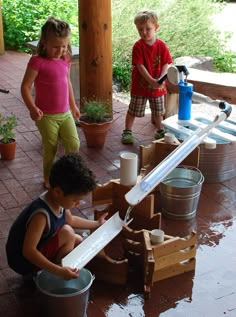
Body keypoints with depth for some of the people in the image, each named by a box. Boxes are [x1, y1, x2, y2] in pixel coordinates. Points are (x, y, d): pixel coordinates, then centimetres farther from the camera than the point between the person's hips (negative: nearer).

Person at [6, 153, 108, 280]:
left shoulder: (58, 200, -8)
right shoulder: (41, 214, -35)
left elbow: (70, 220, 14)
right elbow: (28, 251, -36)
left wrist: (96, 224, 18)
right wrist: (58, 271, -41)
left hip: (40, 247, 9)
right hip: (25, 260, -9)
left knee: (78, 241, 16)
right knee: (67, 233, -23)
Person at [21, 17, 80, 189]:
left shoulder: (65, 60, 3)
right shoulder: (37, 61, -16)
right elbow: (26, 86, -16)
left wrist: (73, 105, 23)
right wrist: (32, 108, -28)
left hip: (65, 113, 5)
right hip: (46, 116, -5)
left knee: (74, 144, -2)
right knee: (51, 148, 6)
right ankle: (49, 178, 28)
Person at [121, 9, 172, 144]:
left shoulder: (162, 45, -5)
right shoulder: (138, 46, -13)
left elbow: (165, 64, -5)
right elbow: (140, 66, -18)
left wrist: (161, 79, -21)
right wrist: (151, 81, -26)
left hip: (158, 86, 3)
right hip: (140, 85, -2)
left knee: (158, 111, 16)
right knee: (133, 110, 7)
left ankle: (160, 131, 33)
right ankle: (127, 132, 21)